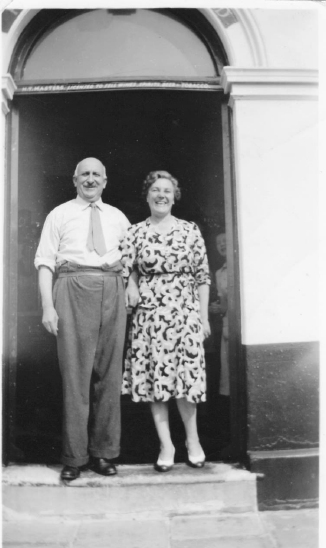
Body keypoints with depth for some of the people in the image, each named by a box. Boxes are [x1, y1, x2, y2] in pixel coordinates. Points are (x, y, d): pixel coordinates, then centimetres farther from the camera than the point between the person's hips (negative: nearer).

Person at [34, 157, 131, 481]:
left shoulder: (118, 217, 19)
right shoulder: (60, 215, 10)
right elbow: (45, 261, 3)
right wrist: (48, 306, -8)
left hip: (112, 290, 3)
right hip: (73, 288, -3)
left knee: (109, 373, 4)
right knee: (75, 372, -4)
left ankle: (104, 453, 15)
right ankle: (74, 457, 6)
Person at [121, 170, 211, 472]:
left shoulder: (190, 231, 5)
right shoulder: (135, 233, 5)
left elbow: (202, 276, 5)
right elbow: (121, 271, 0)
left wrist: (204, 317, 3)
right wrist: (131, 289, -19)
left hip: (185, 311, 0)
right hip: (149, 313, 1)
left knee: (187, 377, -2)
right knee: (154, 377, 3)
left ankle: (193, 439, 22)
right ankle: (166, 445, 17)